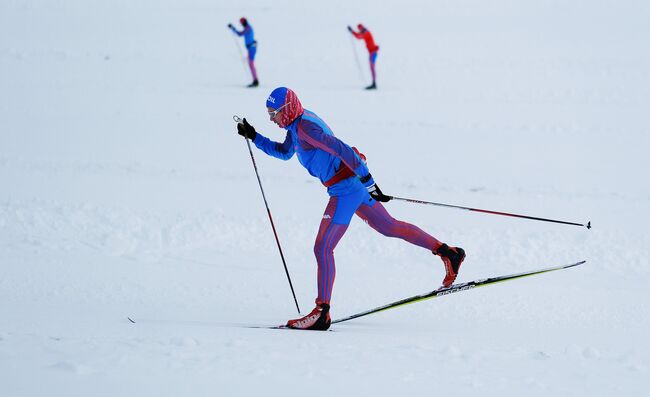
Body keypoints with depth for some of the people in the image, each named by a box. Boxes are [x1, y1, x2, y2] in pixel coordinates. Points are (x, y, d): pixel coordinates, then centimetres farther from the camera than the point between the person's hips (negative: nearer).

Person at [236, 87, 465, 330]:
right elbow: (284, 152, 28)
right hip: (355, 183, 10)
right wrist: (254, 137, 18)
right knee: (388, 227, 21)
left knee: (323, 248, -10)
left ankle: (321, 313, -9)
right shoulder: (297, 122, 10)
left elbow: (341, 150, -26)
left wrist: (368, 181, -28)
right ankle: (448, 253, 28)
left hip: (345, 188, -10)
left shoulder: (305, 128, -20)